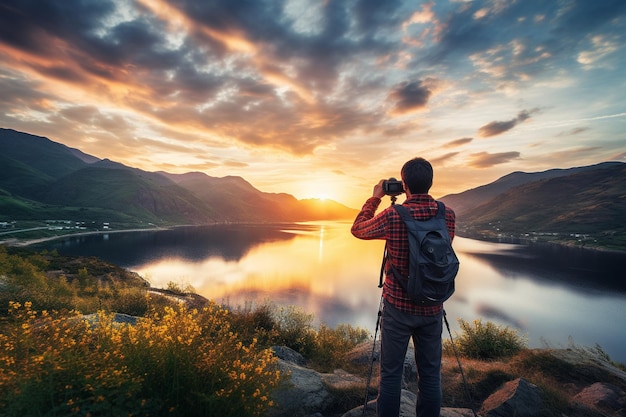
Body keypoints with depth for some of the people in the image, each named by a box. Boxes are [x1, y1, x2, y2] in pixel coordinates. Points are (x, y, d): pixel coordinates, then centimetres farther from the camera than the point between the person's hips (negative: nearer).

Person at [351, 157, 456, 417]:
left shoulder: (392, 216, -17)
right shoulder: (448, 215, -5)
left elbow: (358, 229, -1)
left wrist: (375, 198, 9)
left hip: (398, 307, -3)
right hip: (432, 308, 4)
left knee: (391, 374, 11)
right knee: (430, 375, 18)